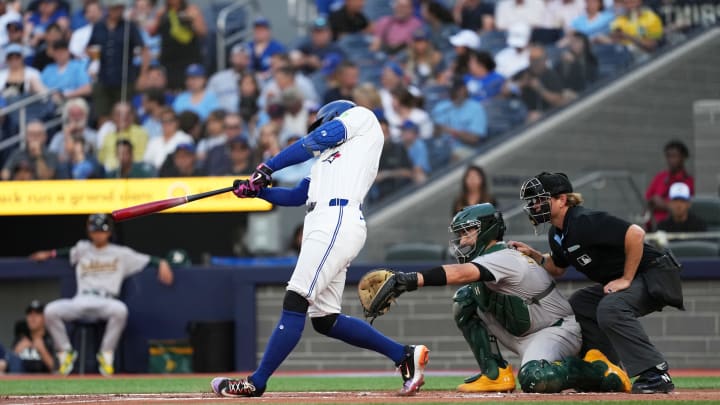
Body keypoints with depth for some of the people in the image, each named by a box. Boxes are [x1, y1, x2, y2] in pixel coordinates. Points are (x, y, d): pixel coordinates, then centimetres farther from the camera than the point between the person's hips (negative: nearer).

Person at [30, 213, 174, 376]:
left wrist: (162, 263, -6)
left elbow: (147, 260, 8)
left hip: (105, 303, -2)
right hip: (80, 302, 2)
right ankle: (65, 353, -4)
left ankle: (106, 354, -17)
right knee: (51, 310, -25)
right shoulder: (83, 249, 21)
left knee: (120, 309, -38)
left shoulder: (121, 253, 12)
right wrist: (48, 254, 10)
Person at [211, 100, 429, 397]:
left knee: (295, 302, -13)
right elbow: (296, 196, 29)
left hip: (338, 222, -9)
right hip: (323, 226, 9)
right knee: (325, 320, 5)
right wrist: (256, 190, 18)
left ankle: (256, 383, -17)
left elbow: (312, 142, 4)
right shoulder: (327, 160, 34)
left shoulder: (361, 117, 14)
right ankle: (405, 356, 8)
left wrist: (267, 168, 6)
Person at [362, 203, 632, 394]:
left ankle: (598, 371, -13)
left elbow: (461, 273, -40)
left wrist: (413, 280, -52)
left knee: (533, 379, -39)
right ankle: (496, 374, -3)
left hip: (558, 329, -10)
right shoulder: (493, 258, 10)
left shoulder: (505, 258, -25)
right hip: (525, 336, 10)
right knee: (465, 299, -2)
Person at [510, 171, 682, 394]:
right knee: (576, 305, 15)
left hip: (655, 275, -11)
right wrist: (533, 255, 8)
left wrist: (626, 279, -24)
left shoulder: (585, 221, -22)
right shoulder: (556, 234, 9)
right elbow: (558, 268, 27)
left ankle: (657, 375, -29)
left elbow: (635, 234, -31)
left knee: (610, 308, -32)